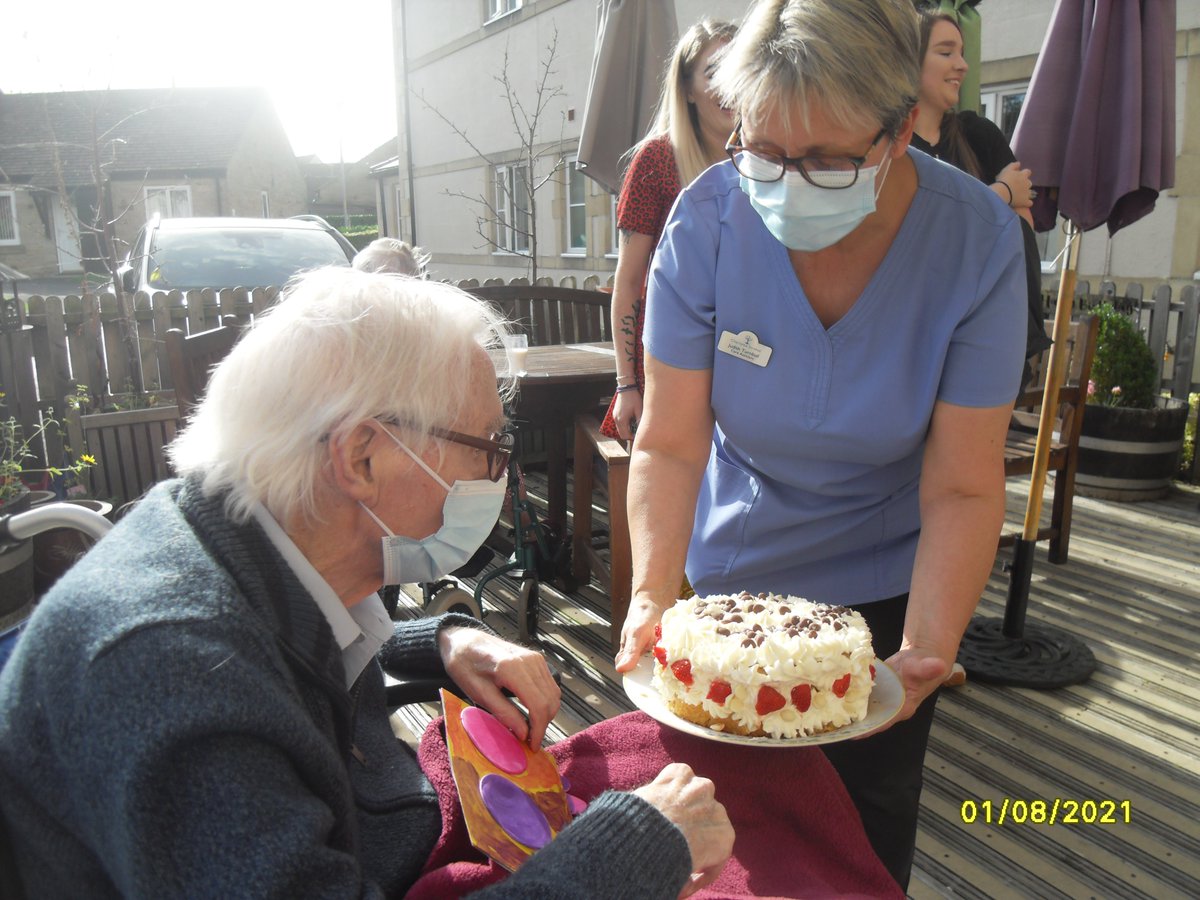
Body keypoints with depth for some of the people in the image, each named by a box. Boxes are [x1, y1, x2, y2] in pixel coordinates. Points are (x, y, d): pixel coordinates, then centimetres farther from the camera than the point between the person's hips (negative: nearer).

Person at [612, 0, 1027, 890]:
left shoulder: (978, 241, -22)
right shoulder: (709, 218, -21)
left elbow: (963, 489, -20)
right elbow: (670, 445, -20)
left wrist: (924, 652, -33)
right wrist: (652, 598, -32)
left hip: (887, 584, 0)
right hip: (735, 573, 1)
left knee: (864, 828, 18)